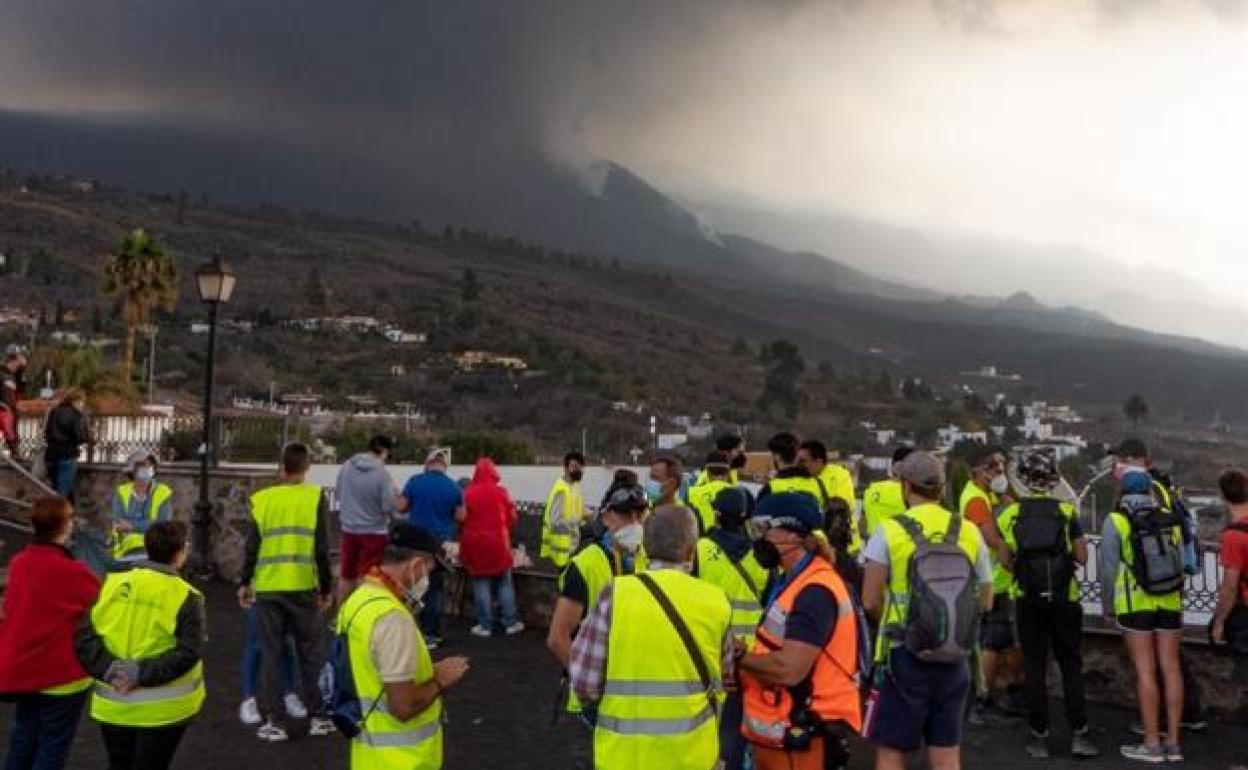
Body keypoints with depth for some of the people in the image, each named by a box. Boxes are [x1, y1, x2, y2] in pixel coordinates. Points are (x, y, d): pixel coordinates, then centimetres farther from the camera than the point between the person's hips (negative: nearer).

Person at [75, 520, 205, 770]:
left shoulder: (111, 583, 0)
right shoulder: (185, 597, -13)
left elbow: (83, 636, -5)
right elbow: (188, 653, -20)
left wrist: (109, 669, -12)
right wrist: (142, 673, -17)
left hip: (113, 704, 4)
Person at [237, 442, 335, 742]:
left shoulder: (262, 498, 1)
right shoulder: (316, 497, -4)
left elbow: (252, 545, 2)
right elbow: (322, 548, -5)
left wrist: (245, 583, 14)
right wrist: (327, 587, 3)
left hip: (267, 587, 1)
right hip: (303, 587, -1)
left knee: (270, 653, 9)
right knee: (309, 652, 11)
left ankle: (272, 722, 12)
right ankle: (318, 717, 16)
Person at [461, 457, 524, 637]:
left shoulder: (468, 493, -7)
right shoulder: (501, 492, -5)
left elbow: (462, 519, -2)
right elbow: (511, 517, 0)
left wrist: (465, 540, 15)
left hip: (475, 543, 0)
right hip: (498, 543, 0)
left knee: (481, 583, 6)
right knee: (505, 583, 11)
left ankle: (485, 625, 7)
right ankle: (510, 623, 13)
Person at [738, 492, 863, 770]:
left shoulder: (815, 591, -21)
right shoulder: (793, 581, 12)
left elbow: (789, 669, -27)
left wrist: (738, 657, -13)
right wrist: (746, 656, -3)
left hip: (800, 737, -9)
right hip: (781, 731, 9)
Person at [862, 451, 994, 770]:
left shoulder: (890, 532, -9)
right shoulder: (969, 533, 3)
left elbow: (870, 602, -11)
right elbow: (985, 602, 10)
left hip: (905, 655, -4)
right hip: (954, 659, 4)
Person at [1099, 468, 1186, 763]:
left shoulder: (1116, 521, -4)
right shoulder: (1170, 520, 8)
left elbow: (1108, 568, -4)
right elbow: (1180, 564, 11)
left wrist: (1107, 605, 8)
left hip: (1135, 604, -4)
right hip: (1170, 603, 4)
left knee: (1145, 671, -2)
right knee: (1170, 669, 6)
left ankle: (1152, 744, 1)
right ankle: (1173, 743, 11)